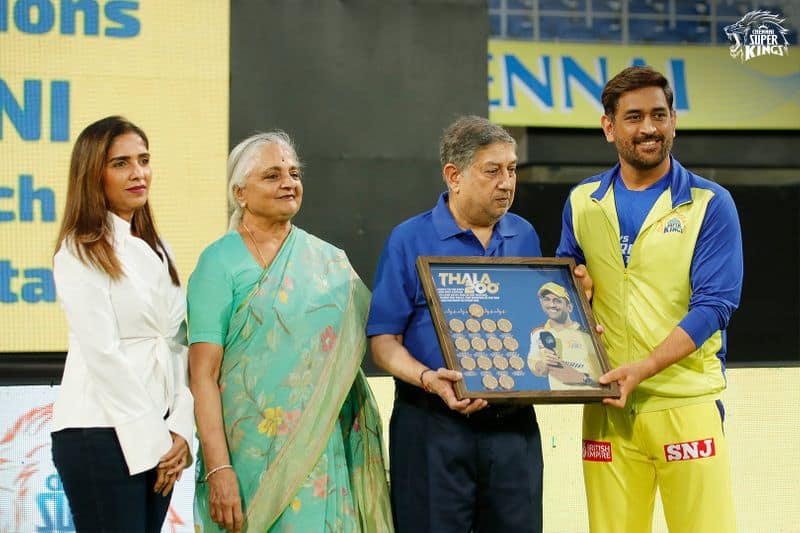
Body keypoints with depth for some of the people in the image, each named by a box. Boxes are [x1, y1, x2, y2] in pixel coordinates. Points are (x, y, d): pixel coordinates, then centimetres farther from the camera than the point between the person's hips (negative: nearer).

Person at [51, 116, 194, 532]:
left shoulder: (155, 249, 15)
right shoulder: (81, 253, -7)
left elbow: (178, 345, 10)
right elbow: (103, 355, -13)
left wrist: (180, 428, -1)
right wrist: (152, 442, -12)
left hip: (156, 436, 7)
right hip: (101, 434, -7)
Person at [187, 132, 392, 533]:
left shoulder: (331, 263, 11)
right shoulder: (219, 262, -3)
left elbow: (376, 338, 11)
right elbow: (203, 374, -9)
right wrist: (218, 469, -16)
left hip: (322, 453, 4)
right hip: (251, 453, -3)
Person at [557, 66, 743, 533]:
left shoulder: (709, 203, 0)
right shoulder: (583, 202, 11)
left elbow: (713, 304, -8)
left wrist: (644, 367, -18)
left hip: (686, 402, -3)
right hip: (607, 404, 3)